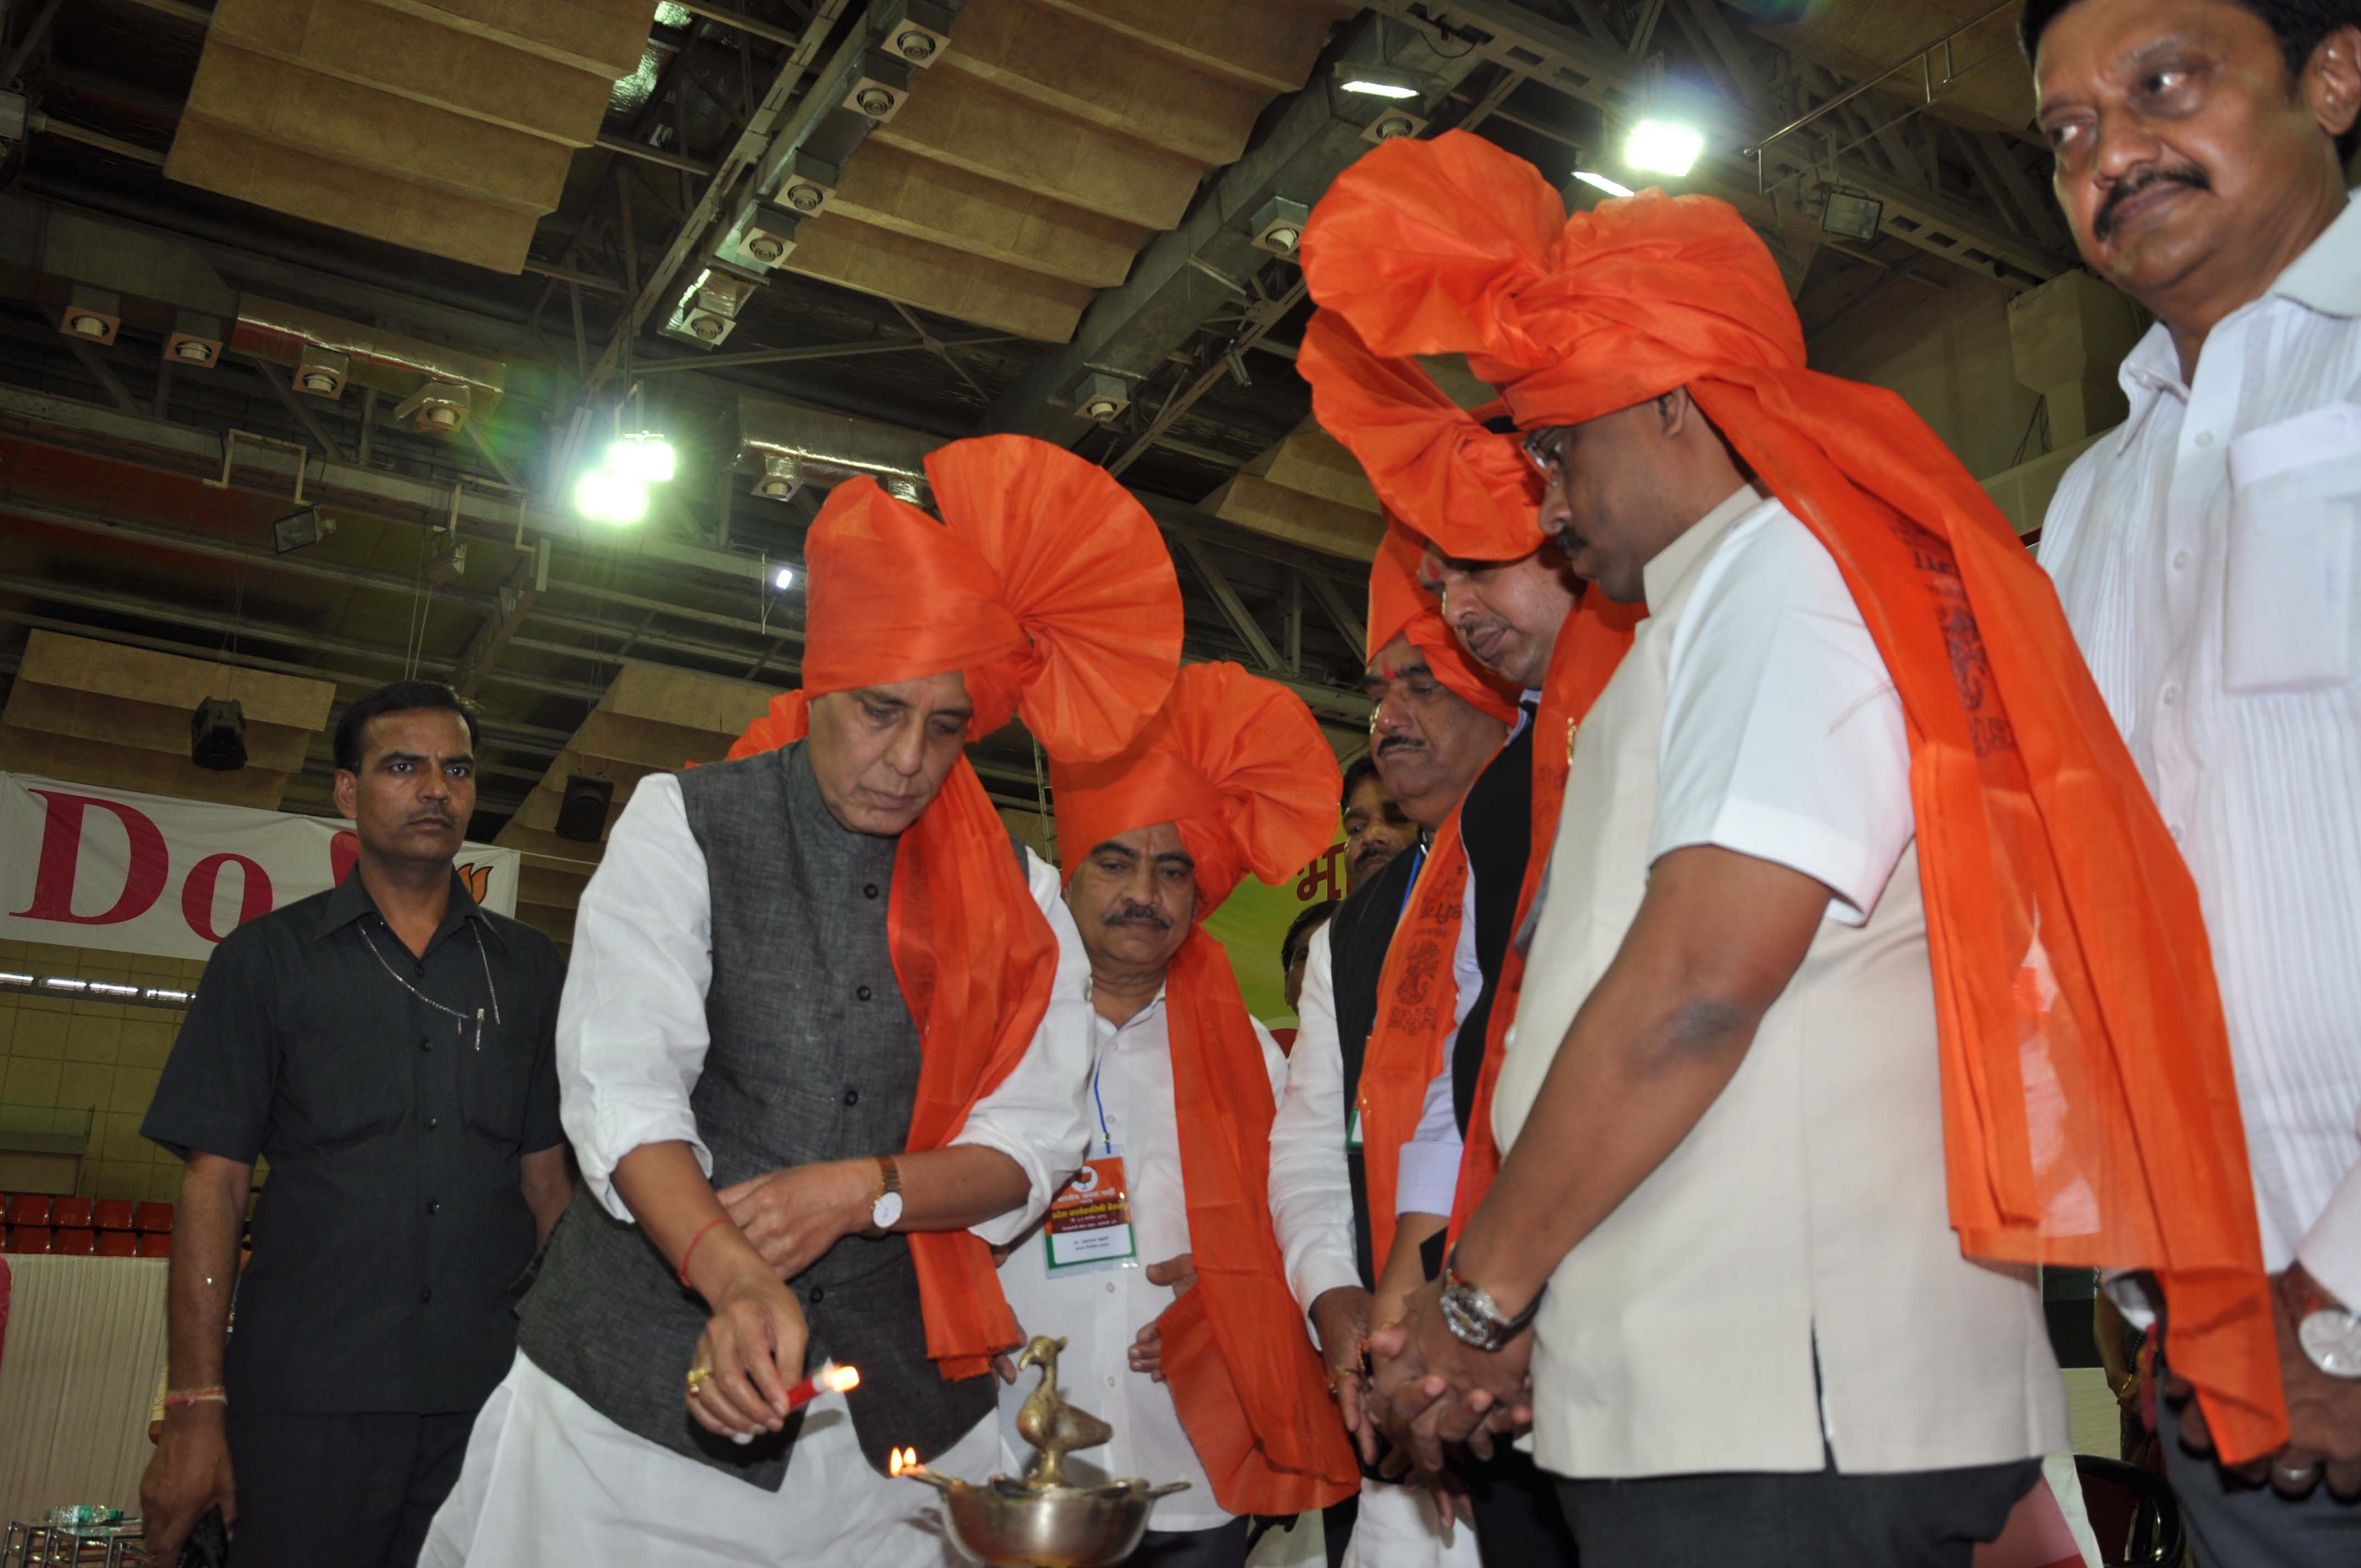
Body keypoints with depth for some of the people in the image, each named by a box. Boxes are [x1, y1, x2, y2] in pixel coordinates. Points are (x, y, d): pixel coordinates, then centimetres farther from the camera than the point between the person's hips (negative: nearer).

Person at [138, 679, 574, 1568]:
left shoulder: (531, 971, 10)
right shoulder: (267, 958, 4)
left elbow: (545, 1176, 11)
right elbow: (215, 1183, 1)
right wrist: (195, 1408, -5)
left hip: (485, 1395, 2)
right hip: (307, 1397, -2)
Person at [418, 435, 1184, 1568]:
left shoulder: (1014, 895, 7)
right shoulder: (684, 827, -1)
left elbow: (1031, 1145, 3)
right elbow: (624, 1089, -13)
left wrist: (862, 1193, -14)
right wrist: (733, 1278, -29)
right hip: (646, 1389, -2)